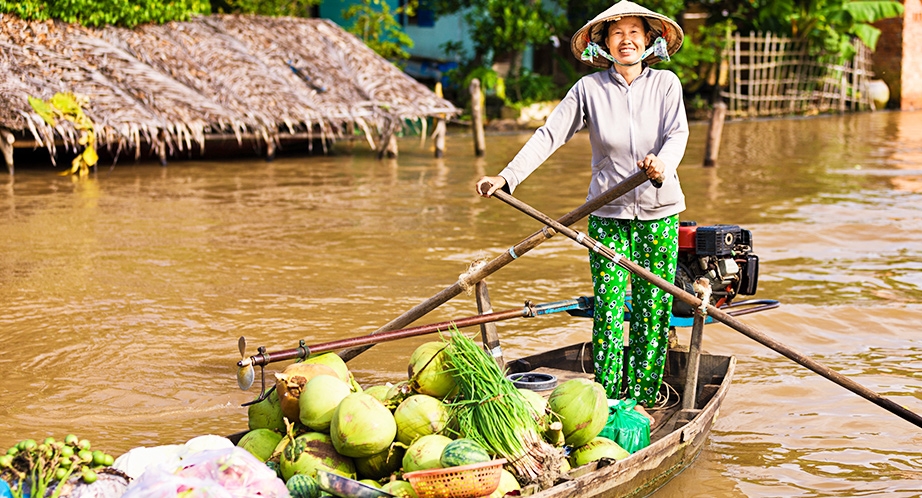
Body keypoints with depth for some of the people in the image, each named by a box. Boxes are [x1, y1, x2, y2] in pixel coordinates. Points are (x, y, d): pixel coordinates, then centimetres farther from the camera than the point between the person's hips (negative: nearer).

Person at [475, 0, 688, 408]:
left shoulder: (665, 84, 1)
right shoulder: (588, 88, -1)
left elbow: (678, 134, -11)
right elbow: (549, 135, -5)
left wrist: (662, 165, -34)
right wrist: (506, 177, -15)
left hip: (659, 213, 1)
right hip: (608, 215, -1)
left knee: (654, 309, 5)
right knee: (609, 310, -3)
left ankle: (643, 401, 15)